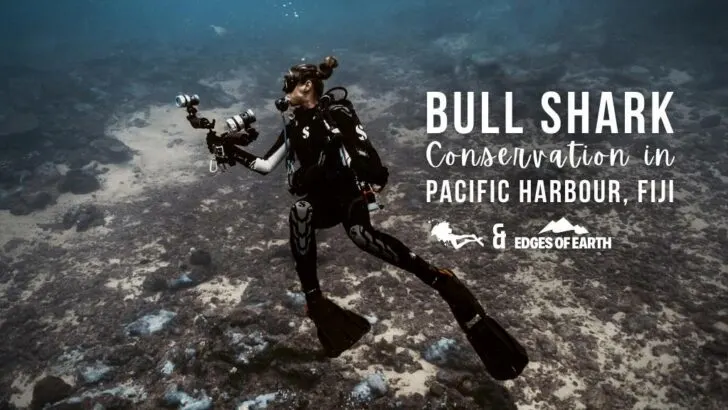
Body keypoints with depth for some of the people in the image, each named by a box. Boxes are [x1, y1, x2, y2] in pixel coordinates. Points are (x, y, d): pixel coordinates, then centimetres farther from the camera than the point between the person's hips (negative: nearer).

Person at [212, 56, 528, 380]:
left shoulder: (337, 111, -4)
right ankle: (314, 302, -28)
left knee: (359, 233, -35)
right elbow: (265, 166, 21)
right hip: (316, 202, 4)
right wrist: (234, 152, 13)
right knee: (299, 211, -32)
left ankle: (439, 279, -38)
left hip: (346, 193, -4)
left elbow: (363, 149, -20)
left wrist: (374, 175, -38)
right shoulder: (294, 126, 14)